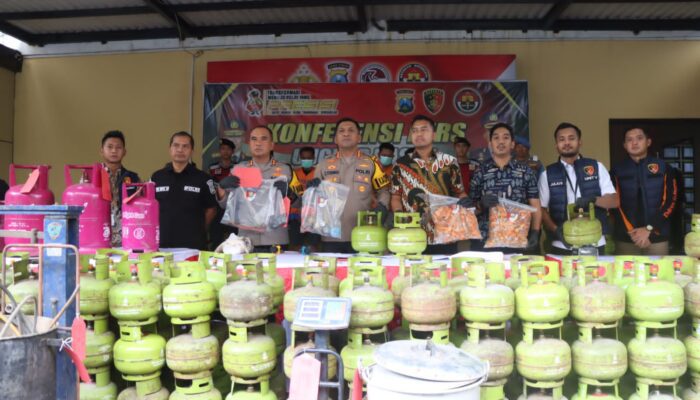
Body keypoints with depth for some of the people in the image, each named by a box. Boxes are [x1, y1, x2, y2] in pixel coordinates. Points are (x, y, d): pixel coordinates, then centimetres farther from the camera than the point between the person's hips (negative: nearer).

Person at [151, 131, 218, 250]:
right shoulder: (157, 177, 7)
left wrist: (197, 230, 4)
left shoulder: (203, 178, 0)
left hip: (193, 245, -2)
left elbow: (211, 209, 6)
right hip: (163, 243, 2)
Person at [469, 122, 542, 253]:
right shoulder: (480, 172, 6)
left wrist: (535, 234, -6)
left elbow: (535, 208, 6)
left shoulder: (526, 172, 7)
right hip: (485, 241, 0)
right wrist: (481, 204, -13)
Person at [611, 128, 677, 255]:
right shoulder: (617, 171, 6)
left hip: (657, 237, 0)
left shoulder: (663, 167, 6)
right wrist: (631, 232, -11)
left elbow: (670, 200, 0)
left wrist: (650, 229, -10)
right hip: (625, 238, 0)